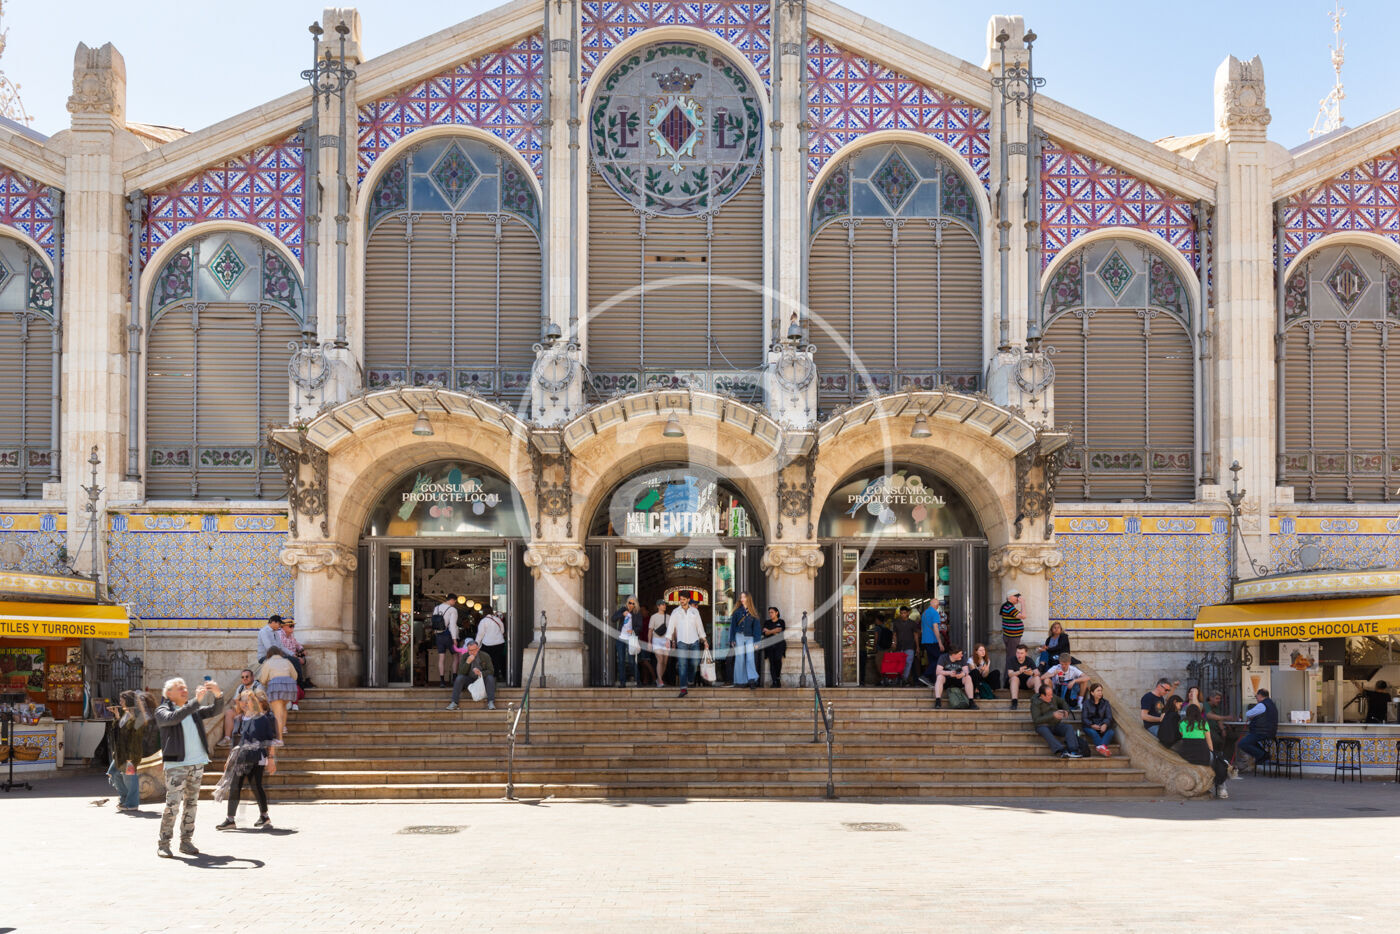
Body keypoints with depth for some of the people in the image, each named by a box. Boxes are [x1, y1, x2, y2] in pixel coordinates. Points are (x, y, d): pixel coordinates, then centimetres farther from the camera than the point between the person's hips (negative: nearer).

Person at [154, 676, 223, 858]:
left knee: (191, 803, 8)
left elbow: (214, 710, 11)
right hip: (176, 764, -6)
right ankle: (164, 843, -5)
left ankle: (186, 841, 14)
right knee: (172, 803, -12)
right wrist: (196, 701, -26)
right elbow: (173, 718, -20)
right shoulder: (162, 711, 0)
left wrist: (218, 695, -10)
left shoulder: (194, 710, 17)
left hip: (197, 762, 6)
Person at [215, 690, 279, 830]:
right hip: (241, 756, 6)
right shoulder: (243, 719, 14)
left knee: (255, 785, -11)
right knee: (234, 786, 2)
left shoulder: (267, 717, -1)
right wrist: (230, 759, 22)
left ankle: (264, 816, 5)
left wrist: (271, 758, -8)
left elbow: (272, 740, -2)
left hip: (256, 757, -6)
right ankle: (230, 819, 9)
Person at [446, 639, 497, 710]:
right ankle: (454, 703, -30)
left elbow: (491, 671, -8)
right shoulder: (465, 656, -6)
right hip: (469, 680, 1)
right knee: (459, 678, -27)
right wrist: (467, 662, -28)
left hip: (482, 678, -1)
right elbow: (461, 672, -13)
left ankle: (491, 702, -36)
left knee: (490, 678, -31)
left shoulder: (485, 656, -9)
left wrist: (481, 673, -28)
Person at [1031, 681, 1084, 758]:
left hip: (1056, 724, 5)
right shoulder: (1035, 703, -9)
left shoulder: (1053, 697, 8)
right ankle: (1061, 751, -55)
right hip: (1043, 725, -5)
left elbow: (1062, 702, 28)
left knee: (1069, 727, -24)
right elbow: (1036, 720, -19)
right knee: (1044, 731, -39)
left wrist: (1066, 711, 7)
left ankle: (1073, 751, -42)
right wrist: (1052, 715, -23)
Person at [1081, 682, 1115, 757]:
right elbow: (1085, 718, -2)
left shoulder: (1105, 703, 12)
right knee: (1093, 732, -36)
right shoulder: (1087, 703, 6)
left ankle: (1100, 747, -56)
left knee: (1110, 732, -31)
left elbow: (1109, 717, 0)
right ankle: (1104, 748, -56)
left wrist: (1105, 724, -23)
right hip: (1090, 726, -2)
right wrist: (1092, 725, -21)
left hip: (1102, 726, 2)